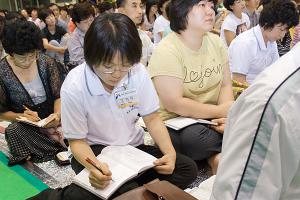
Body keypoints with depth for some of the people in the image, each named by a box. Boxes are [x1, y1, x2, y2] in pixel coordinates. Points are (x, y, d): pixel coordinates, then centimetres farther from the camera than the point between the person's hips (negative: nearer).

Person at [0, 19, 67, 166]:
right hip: (23, 127, 0)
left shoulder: (47, 63, -3)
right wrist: (21, 116, -20)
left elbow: (58, 96, 1)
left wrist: (57, 114, -20)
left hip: (51, 120, 0)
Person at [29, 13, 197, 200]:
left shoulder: (138, 72, -14)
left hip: (133, 147, 5)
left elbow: (152, 119, -1)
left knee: (188, 168, -13)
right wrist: (94, 166, -34)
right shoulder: (74, 87, -22)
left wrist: (170, 152, -19)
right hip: (94, 151, -4)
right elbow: (77, 141, -12)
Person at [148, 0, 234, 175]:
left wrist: (228, 110, -19)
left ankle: (217, 155, 0)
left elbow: (226, 85, 2)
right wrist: (220, 111, -19)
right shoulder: (166, 51, -17)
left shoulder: (216, 42, 3)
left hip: (211, 119, 5)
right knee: (195, 138, -34)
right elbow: (174, 104, -22)